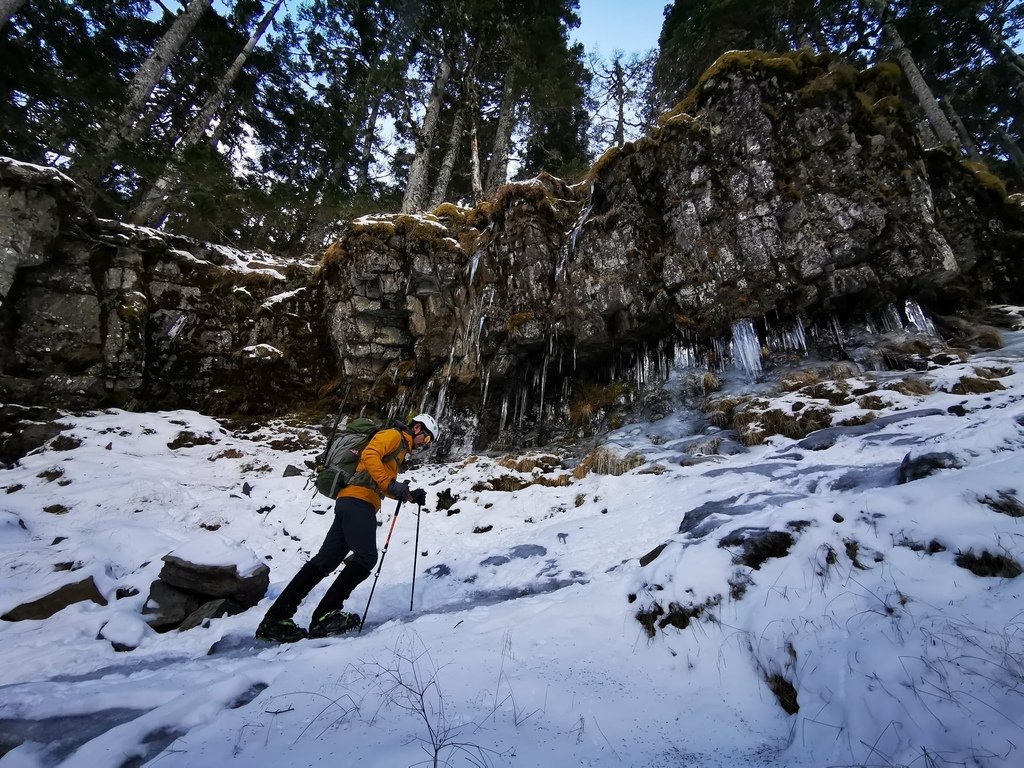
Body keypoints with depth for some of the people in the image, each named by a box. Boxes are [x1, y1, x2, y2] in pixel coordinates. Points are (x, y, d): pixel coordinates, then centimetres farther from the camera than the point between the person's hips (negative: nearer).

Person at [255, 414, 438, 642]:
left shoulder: (399, 449, 31)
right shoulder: (393, 435, 2)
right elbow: (370, 455, -17)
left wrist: (410, 495, 21)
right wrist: (390, 485, -21)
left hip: (349, 503, 9)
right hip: (359, 500, -9)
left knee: (325, 561, 4)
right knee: (366, 557, -13)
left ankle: (275, 620, 4)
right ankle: (324, 616, -10)